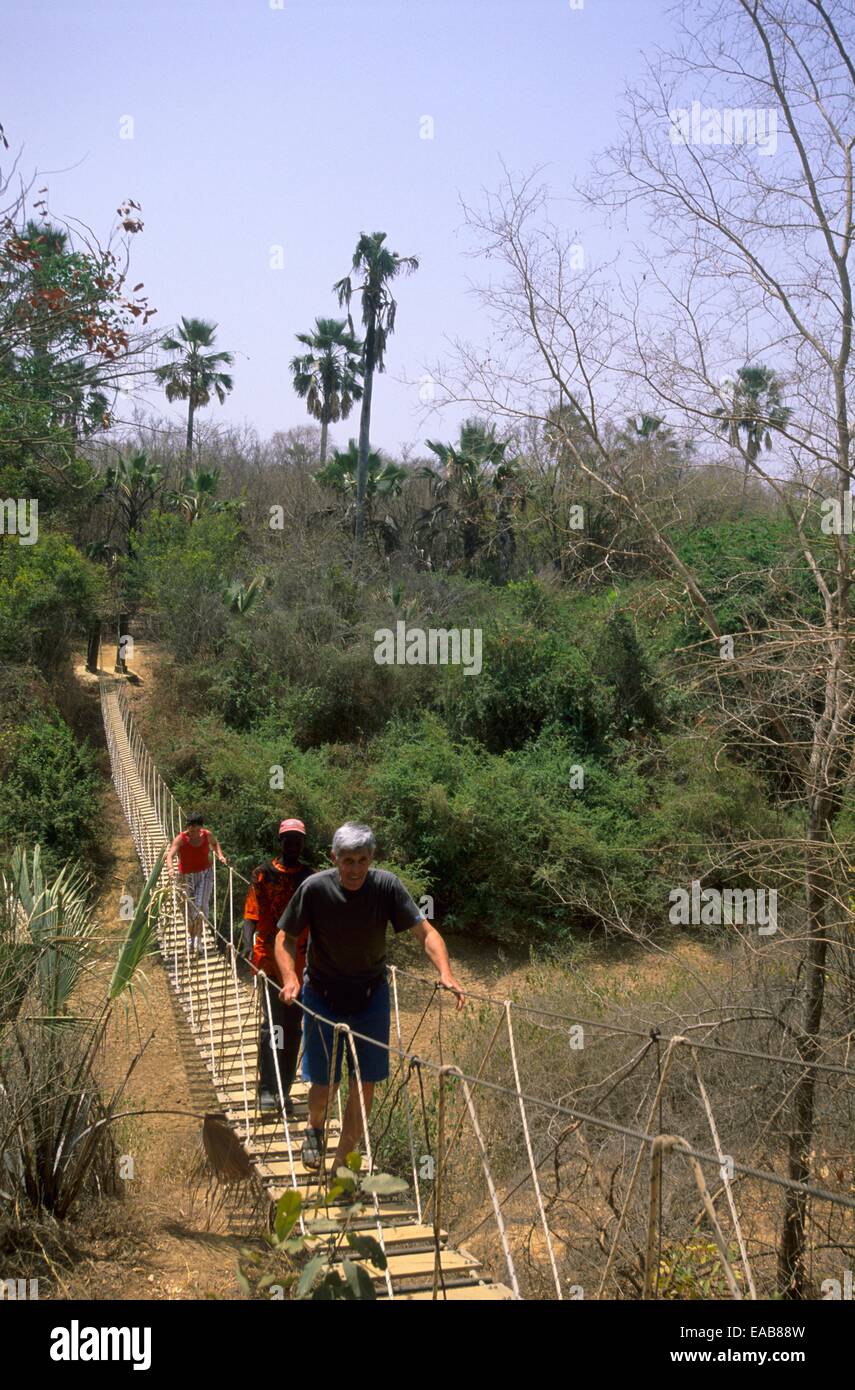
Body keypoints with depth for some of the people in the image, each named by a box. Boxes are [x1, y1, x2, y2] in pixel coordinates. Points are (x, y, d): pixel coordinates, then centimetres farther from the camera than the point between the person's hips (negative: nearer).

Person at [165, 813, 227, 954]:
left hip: (206, 874, 1)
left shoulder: (207, 835, -8)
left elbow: (215, 843, 17)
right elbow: (170, 855, -31)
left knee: (201, 907, -14)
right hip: (187, 877, -1)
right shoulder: (181, 838, -18)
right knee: (190, 910, 6)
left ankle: (197, 940, -9)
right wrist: (171, 868, -50)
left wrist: (220, 855, 1)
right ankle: (192, 939, 28)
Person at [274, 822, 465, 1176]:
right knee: (325, 1083, 3)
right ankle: (315, 1128, 39)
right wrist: (290, 978, -26)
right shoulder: (315, 888, -18)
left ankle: (342, 1162, 19)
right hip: (323, 995, -1)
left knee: (366, 1082, 1)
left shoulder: (386, 886, -16)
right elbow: (285, 937, -8)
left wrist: (445, 973, -33)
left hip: (371, 995, 1)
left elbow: (425, 932, -17)